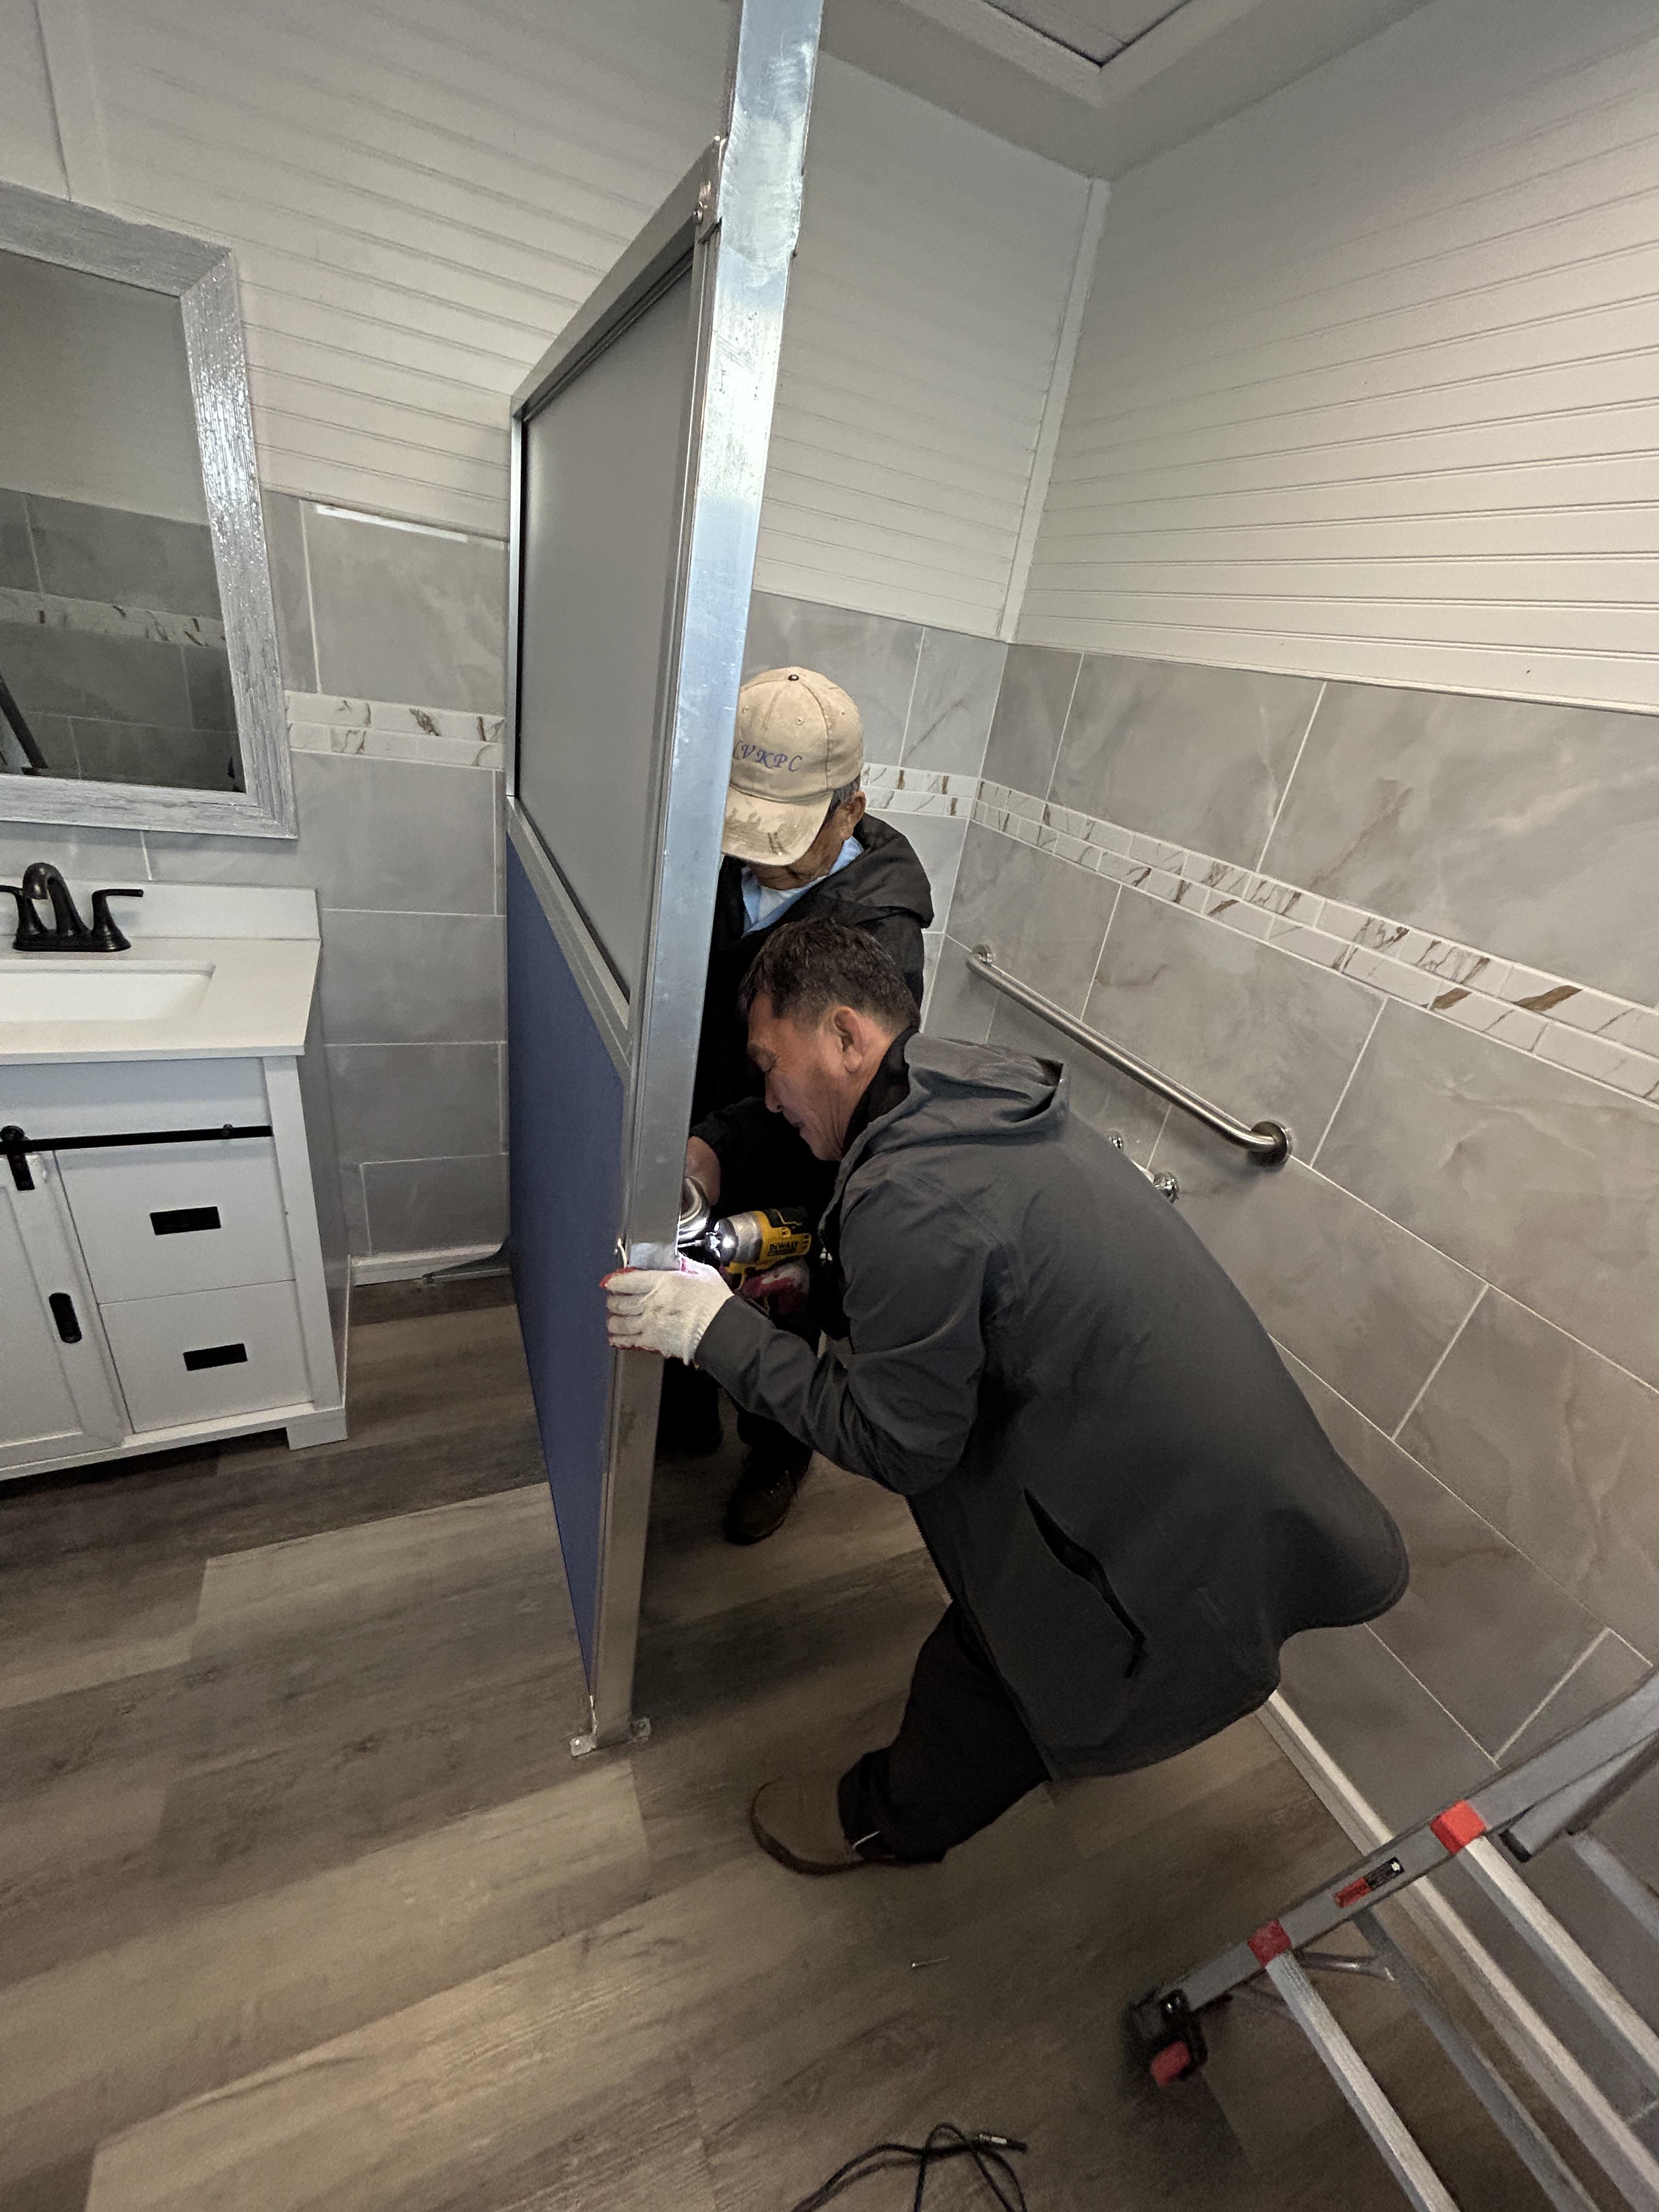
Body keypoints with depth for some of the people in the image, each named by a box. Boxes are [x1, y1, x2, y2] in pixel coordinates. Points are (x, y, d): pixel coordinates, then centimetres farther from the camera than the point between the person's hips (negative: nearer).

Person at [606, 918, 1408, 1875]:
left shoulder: (910, 1196, -30)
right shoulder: (987, 1089, -2)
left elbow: (897, 1447, -18)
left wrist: (721, 1330, -16)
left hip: (1173, 1532, -8)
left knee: (985, 1673, 16)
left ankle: (887, 1821, 46)